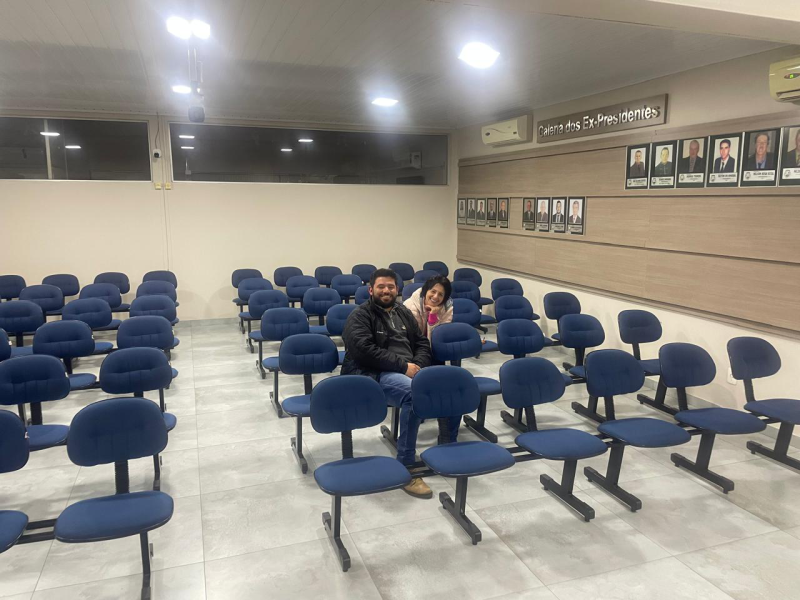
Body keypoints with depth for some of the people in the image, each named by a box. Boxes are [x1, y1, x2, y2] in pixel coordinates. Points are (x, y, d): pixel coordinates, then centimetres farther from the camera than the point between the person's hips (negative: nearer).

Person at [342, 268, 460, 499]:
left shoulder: (404, 313, 22)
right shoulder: (359, 316, 0)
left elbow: (422, 343, 19)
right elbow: (365, 351, -14)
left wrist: (418, 365, -4)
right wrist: (403, 365, -18)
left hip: (410, 370, 7)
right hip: (376, 374, -7)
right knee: (414, 393, -38)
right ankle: (406, 467, -29)